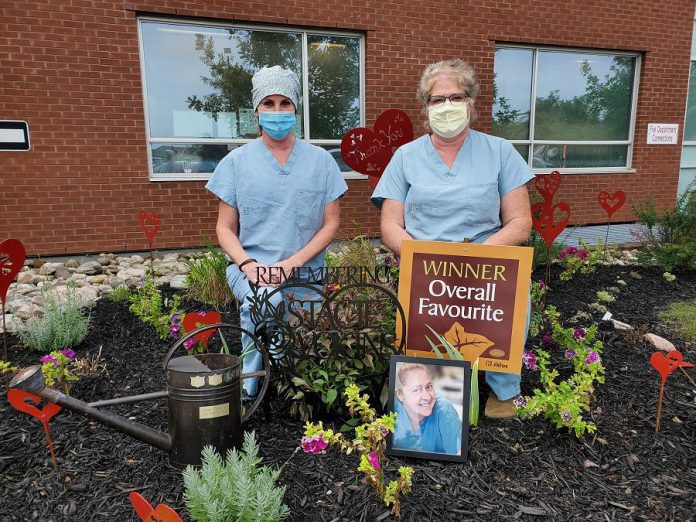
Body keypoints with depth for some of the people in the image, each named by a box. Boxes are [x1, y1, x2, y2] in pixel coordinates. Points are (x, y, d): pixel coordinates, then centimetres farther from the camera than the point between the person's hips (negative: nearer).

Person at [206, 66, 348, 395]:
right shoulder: (237, 161, 4)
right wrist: (248, 264, -15)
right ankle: (247, 387, -13)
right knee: (268, 299, -34)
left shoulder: (320, 161, 5)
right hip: (250, 267, -1)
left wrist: (292, 263, -11)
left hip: (304, 273, 2)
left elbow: (331, 224, 3)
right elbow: (225, 228, 5)